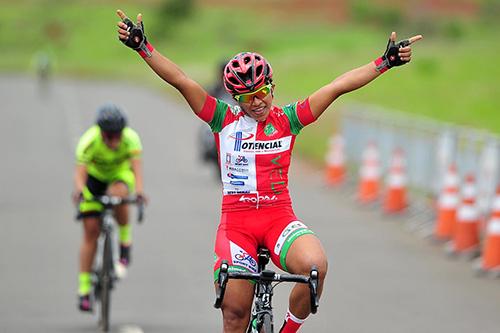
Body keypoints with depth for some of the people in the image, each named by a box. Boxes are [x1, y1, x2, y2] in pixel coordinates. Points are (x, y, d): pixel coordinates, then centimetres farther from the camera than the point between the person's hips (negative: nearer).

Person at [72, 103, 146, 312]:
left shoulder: (131, 138, -30)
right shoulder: (89, 141, -32)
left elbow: (136, 165, -42)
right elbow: (80, 170, -40)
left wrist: (139, 190, -61)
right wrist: (79, 190, -62)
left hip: (121, 173, 0)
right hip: (95, 177, 0)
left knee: (118, 194, -37)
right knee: (91, 230, -7)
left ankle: (125, 242, -13)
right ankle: (84, 290, 0)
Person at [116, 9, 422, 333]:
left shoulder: (288, 119, 5)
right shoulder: (224, 119, 3)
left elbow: (338, 86, 0)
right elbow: (181, 81, -5)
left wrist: (386, 61, -4)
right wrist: (141, 45, -14)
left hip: (279, 217, 0)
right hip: (236, 219, 0)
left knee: (315, 265, -30)